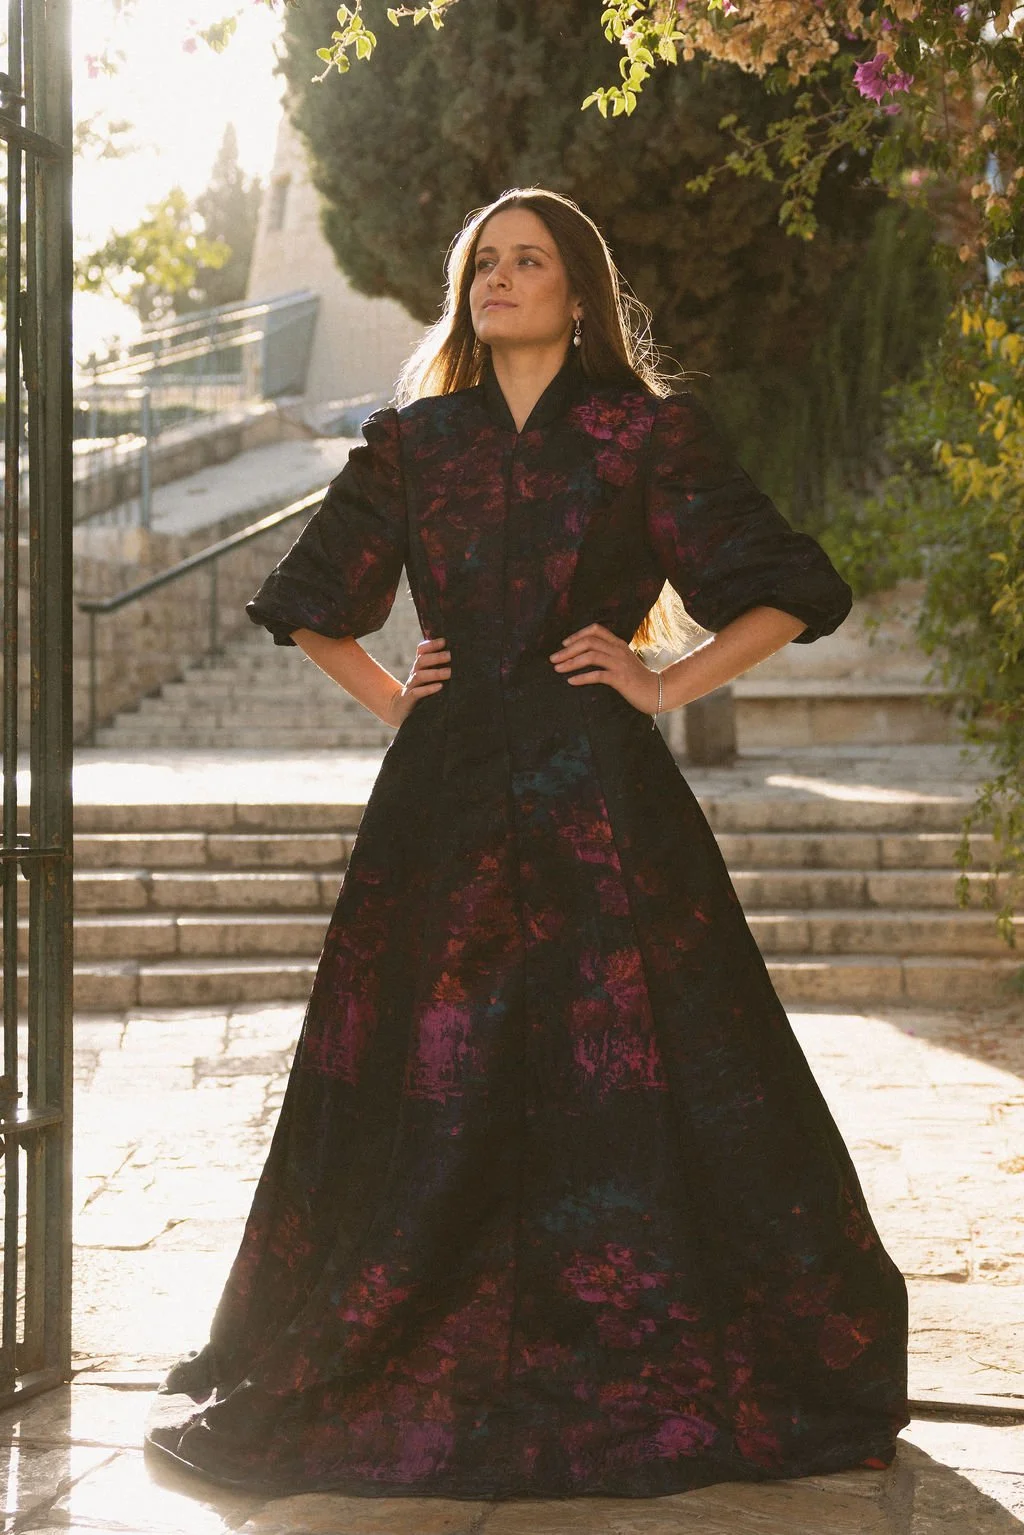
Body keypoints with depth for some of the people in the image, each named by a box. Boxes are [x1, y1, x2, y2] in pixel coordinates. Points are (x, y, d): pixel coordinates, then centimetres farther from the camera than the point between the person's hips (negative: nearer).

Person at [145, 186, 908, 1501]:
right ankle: (405, 1360, 16)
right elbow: (307, 598, 24)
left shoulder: (647, 432, 3)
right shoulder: (413, 441, 12)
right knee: (430, 1082, 3)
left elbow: (789, 593, 3)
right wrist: (385, 695, 10)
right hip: (446, 787, 3)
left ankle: (647, 1364, 10)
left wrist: (664, 685, -4)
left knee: (620, 1073, -3)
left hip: (595, 790, -3)